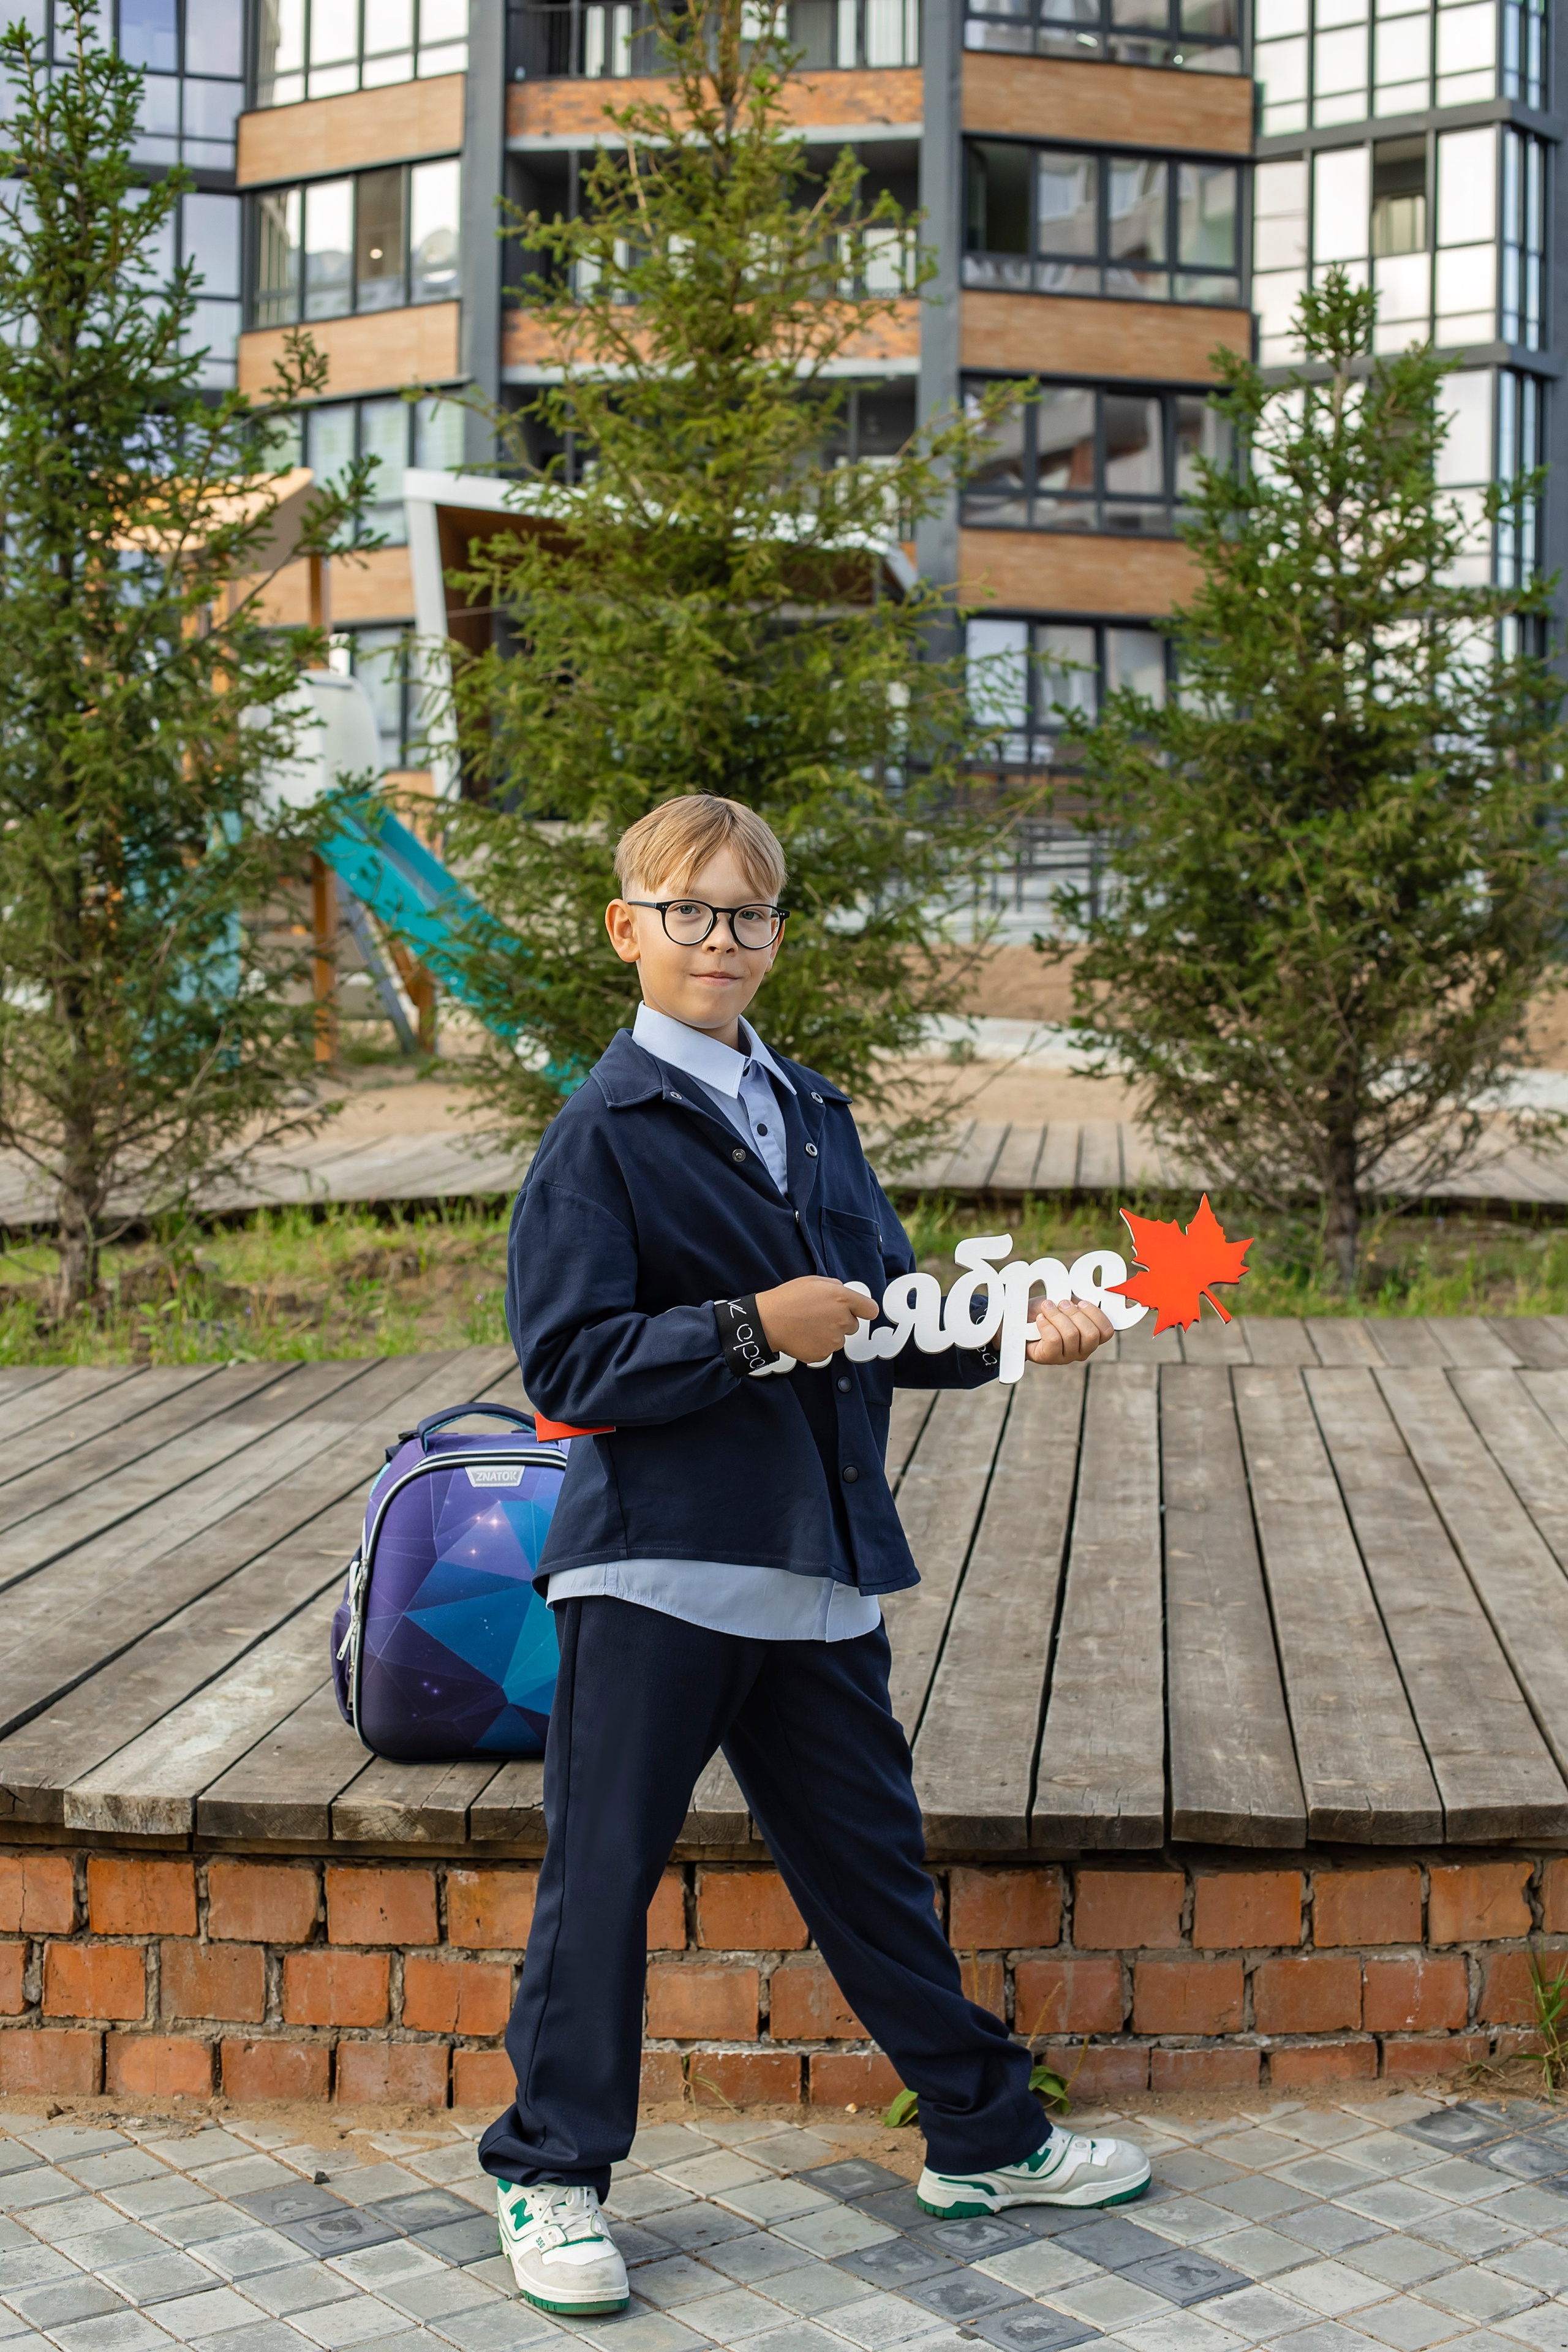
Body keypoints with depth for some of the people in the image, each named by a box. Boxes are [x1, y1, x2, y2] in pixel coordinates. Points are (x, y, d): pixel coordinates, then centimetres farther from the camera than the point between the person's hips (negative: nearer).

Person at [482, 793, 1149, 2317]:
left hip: (818, 1563, 6)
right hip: (654, 1569, -6)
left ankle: (983, 2137, 31)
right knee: (601, 1874, 5)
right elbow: (568, 1362, -15)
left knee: (869, 1855, 17)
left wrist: (1015, 1331, -2)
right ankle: (549, 2178, 22)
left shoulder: (812, 1114, 12)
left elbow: (889, 1313, 14)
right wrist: (751, 1332, -22)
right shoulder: (604, 1131, -8)